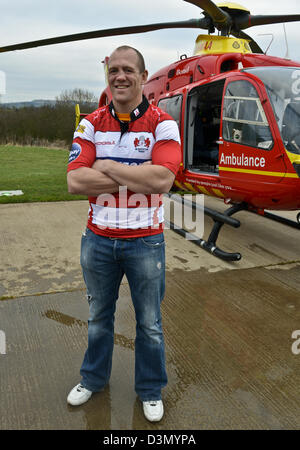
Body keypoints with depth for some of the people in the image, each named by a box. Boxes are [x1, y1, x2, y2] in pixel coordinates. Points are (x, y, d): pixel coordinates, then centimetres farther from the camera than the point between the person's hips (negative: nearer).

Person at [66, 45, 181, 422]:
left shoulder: (162, 124, -7)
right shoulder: (90, 124, 1)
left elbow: (163, 179, -23)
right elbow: (75, 181, -13)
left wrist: (107, 167, -16)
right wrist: (137, 177, -19)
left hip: (145, 241, -2)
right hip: (98, 239, 3)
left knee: (150, 324, 14)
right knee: (98, 318, 21)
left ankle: (151, 390, 38)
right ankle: (93, 378, 46)